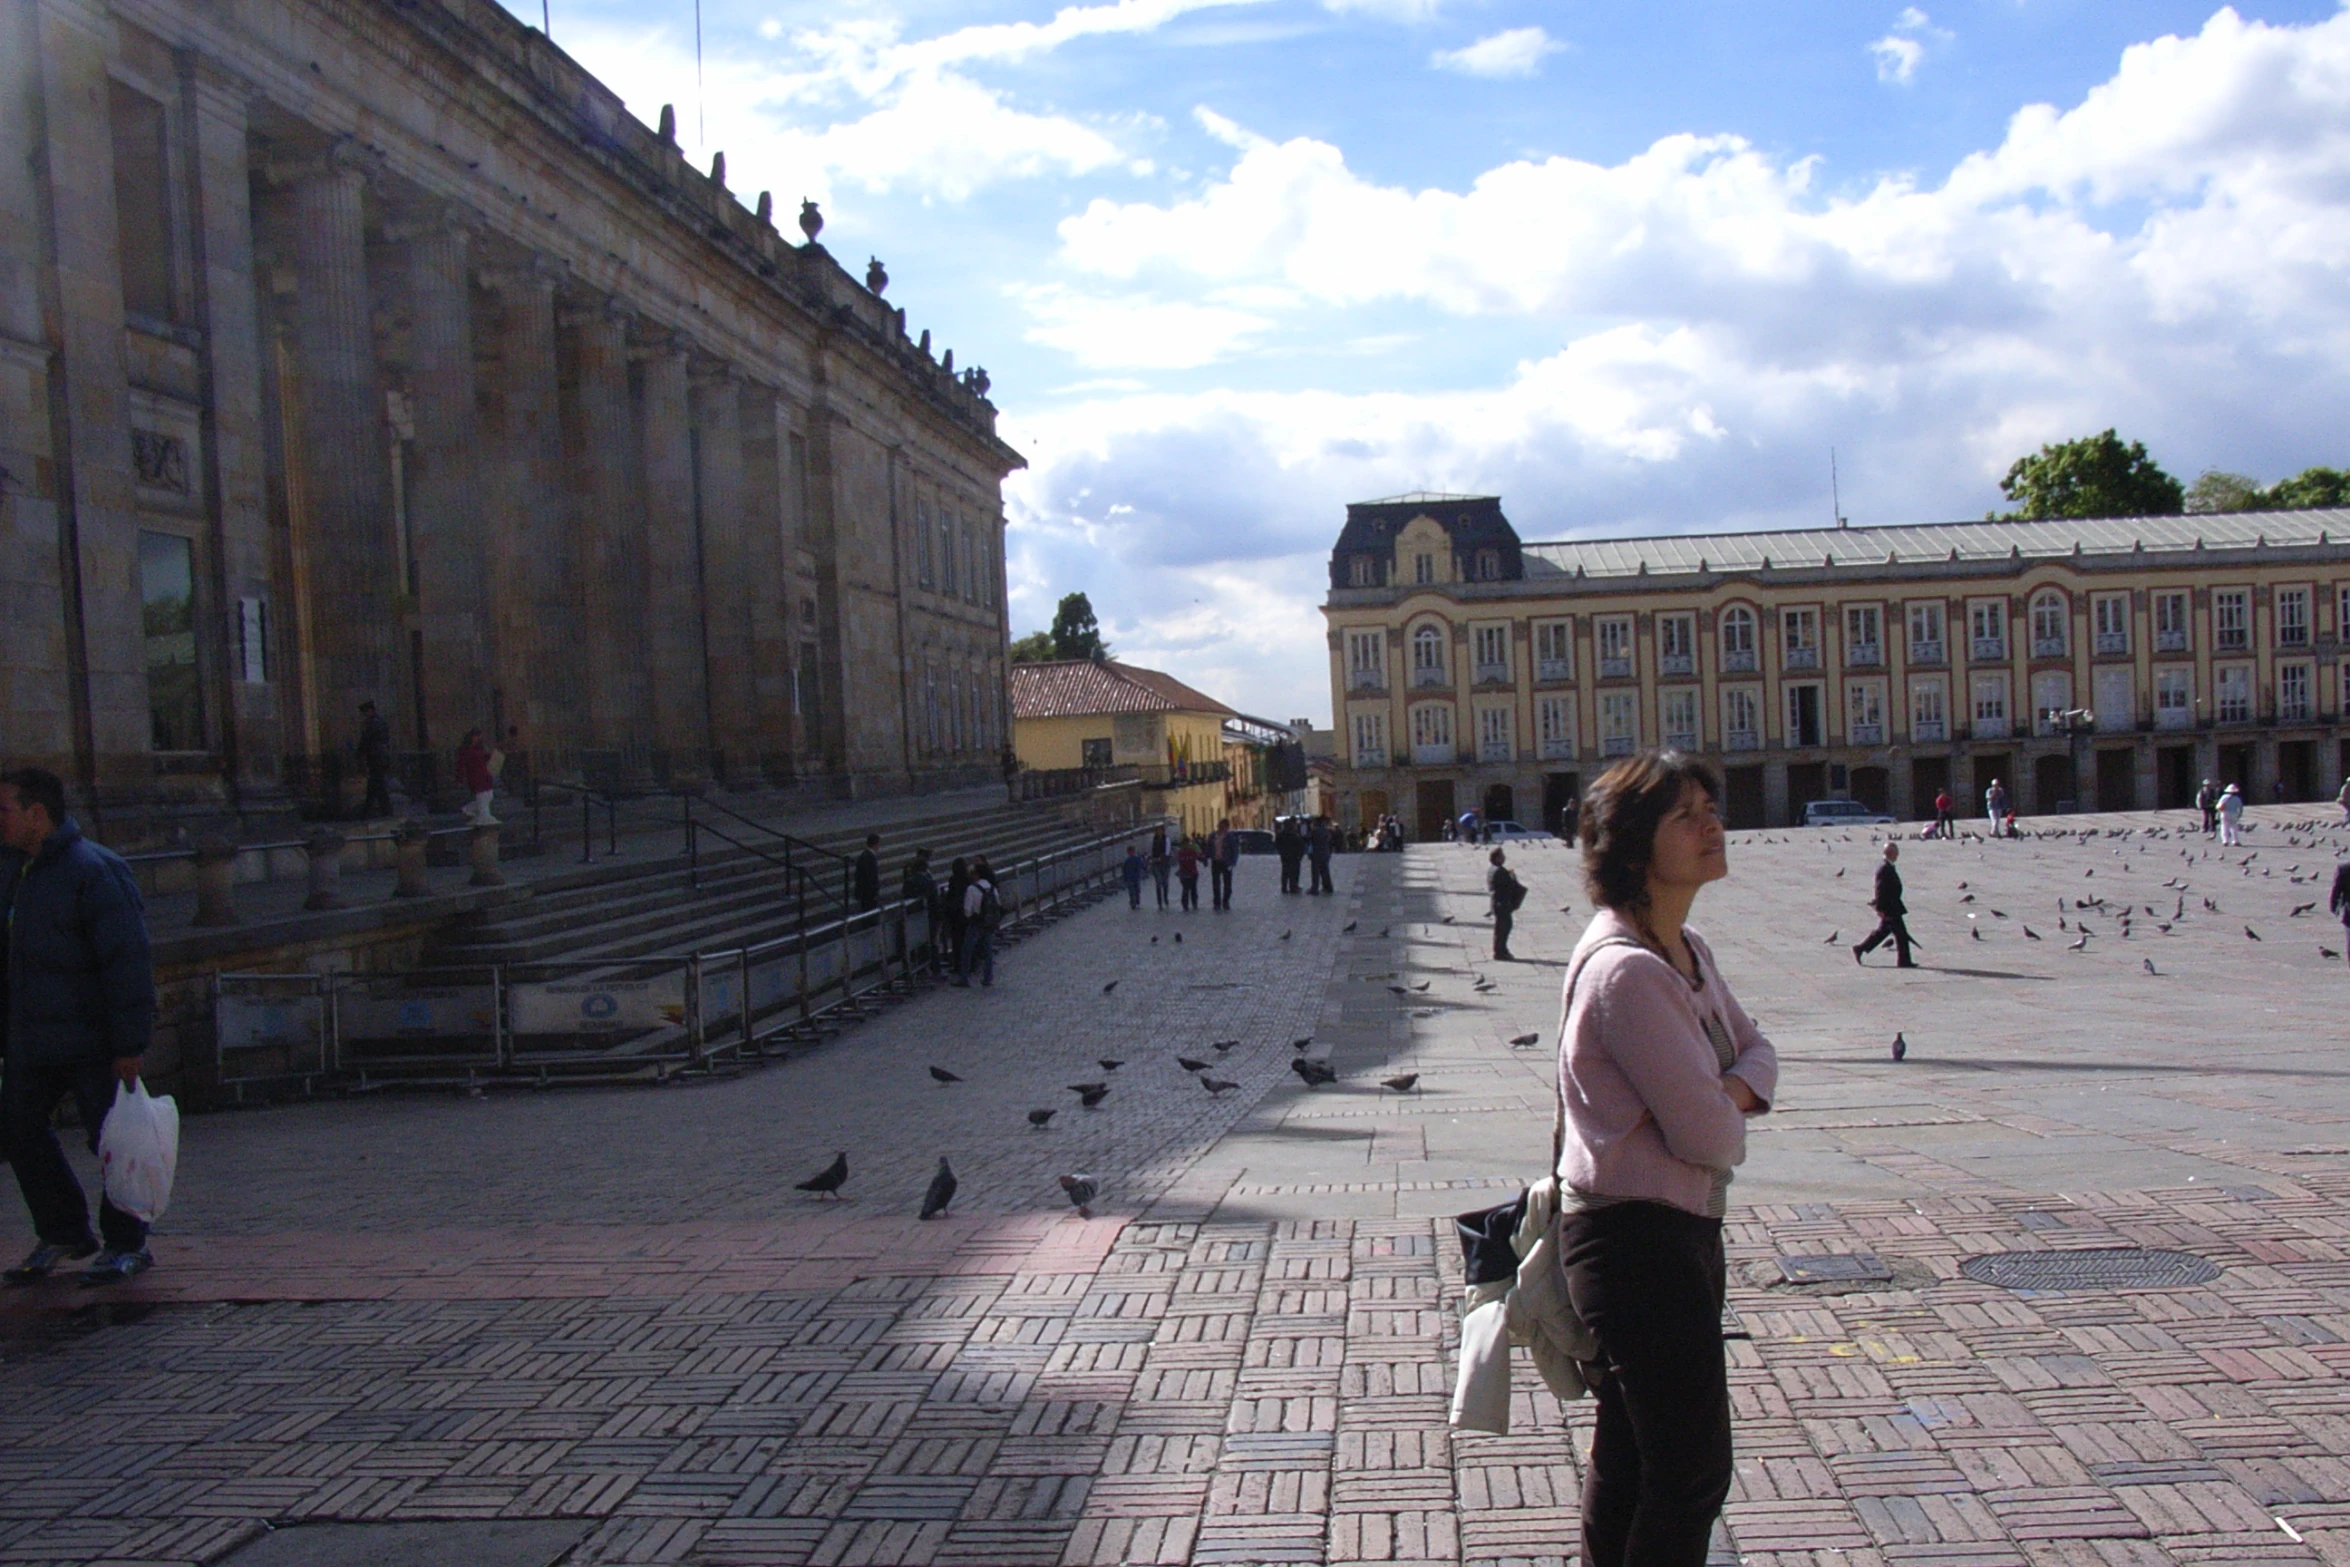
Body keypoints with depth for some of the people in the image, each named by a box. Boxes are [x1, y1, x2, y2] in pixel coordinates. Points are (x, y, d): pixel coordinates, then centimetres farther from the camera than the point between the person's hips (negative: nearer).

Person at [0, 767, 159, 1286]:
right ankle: (63, 1234, 27)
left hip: (92, 1043, -9)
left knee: (111, 1139, 1)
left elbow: (129, 960, -19)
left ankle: (126, 1245, 14)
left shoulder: (94, 870, -16)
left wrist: (130, 1044, -21)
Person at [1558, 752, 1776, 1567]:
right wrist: (1728, 1118, -1)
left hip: (1681, 1228, 10)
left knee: (1630, 1454, 21)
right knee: (1694, 1468, 2)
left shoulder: (1689, 952, 7)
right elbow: (1708, 1135, -25)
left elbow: (1756, 1048, 14)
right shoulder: (1626, 970, -25)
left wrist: (1732, 1092, -9)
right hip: (1638, 1235, -10)